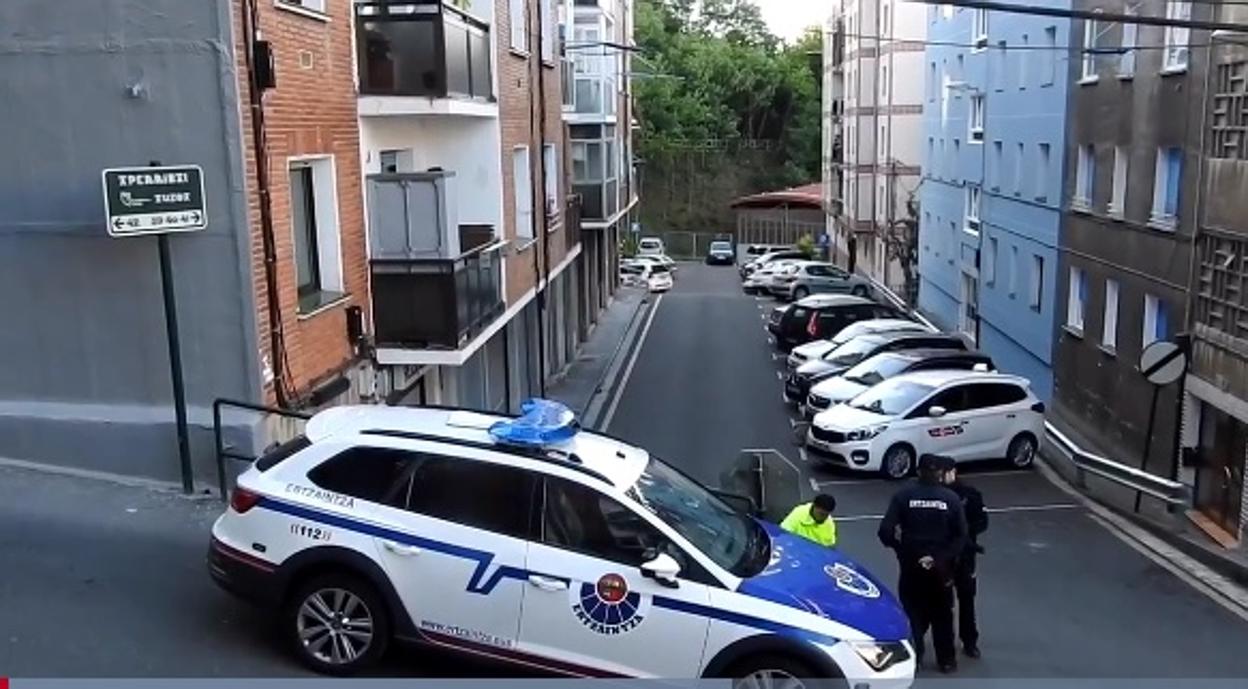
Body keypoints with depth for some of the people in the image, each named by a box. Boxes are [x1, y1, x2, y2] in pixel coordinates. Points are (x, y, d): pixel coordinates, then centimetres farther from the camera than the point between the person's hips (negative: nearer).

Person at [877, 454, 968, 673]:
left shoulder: (903, 496, -9)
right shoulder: (951, 499, -7)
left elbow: (886, 531, -14)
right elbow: (961, 536, -11)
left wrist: (901, 548, 2)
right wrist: (943, 558, -7)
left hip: (911, 565, -1)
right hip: (940, 567, 1)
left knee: (914, 613, 15)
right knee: (942, 615, 16)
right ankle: (946, 660, 26)